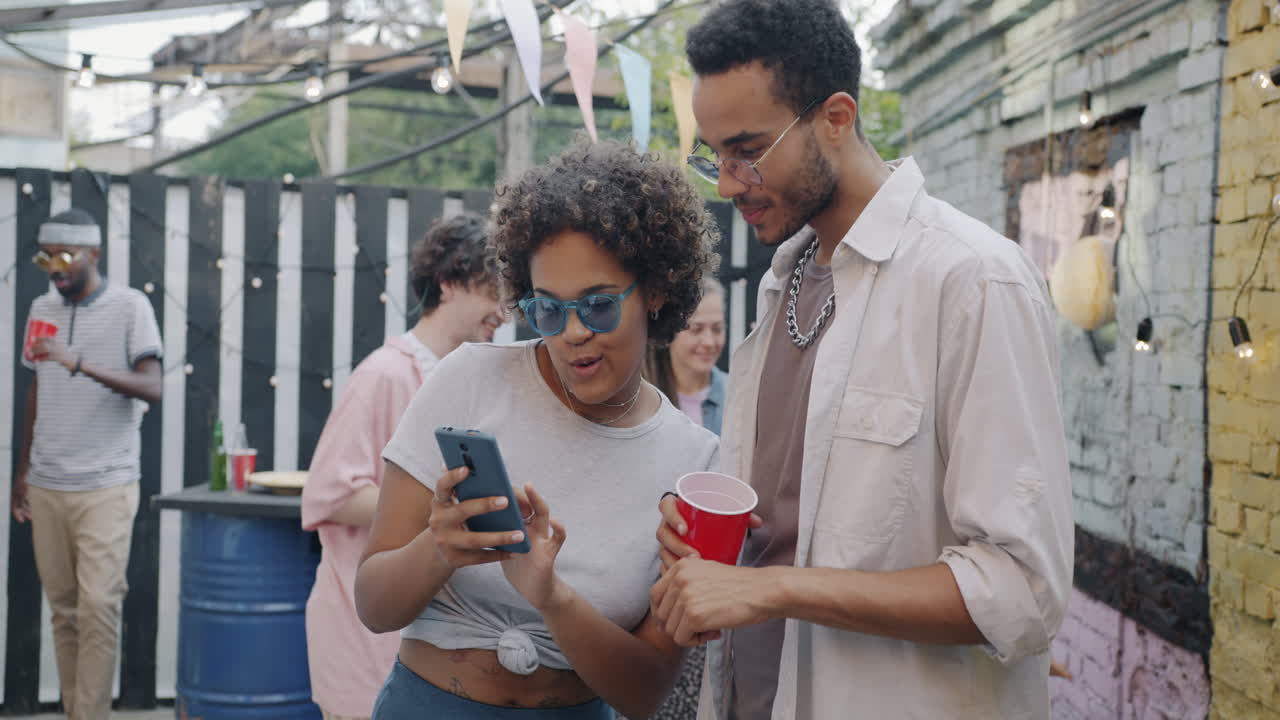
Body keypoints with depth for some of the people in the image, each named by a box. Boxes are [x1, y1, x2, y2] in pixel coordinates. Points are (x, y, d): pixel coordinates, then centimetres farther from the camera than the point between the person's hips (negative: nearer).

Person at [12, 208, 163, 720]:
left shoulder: (130, 306, -4)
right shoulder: (41, 309, 12)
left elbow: (152, 388, -14)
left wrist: (81, 364, -26)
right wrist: (22, 471, 19)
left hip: (105, 485, -4)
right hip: (46, 485, 5)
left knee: (98, 606, -8)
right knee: (63, 608, 6)